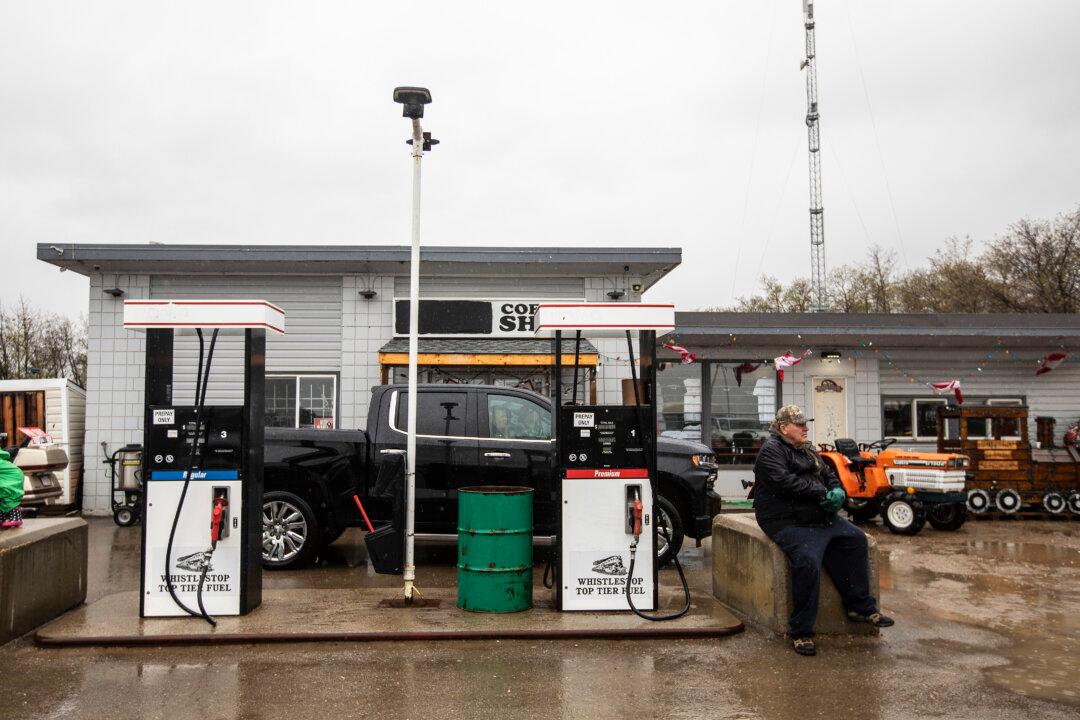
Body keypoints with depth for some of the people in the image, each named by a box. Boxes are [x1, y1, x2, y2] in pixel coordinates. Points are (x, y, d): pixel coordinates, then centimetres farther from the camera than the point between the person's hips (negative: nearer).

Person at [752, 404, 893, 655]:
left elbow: (828, 473, 22)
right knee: (808, 560, -29)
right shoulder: (771, 451, -8)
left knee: (856, 539, 0)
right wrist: (822, 493, -18)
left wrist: (837, 491, -2)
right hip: (788, 521, -10)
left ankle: (860, 606, 12)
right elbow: (785, 482, -22)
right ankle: (801, 631, -19)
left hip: (820, 517, 10)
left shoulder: (807, 451, 22)